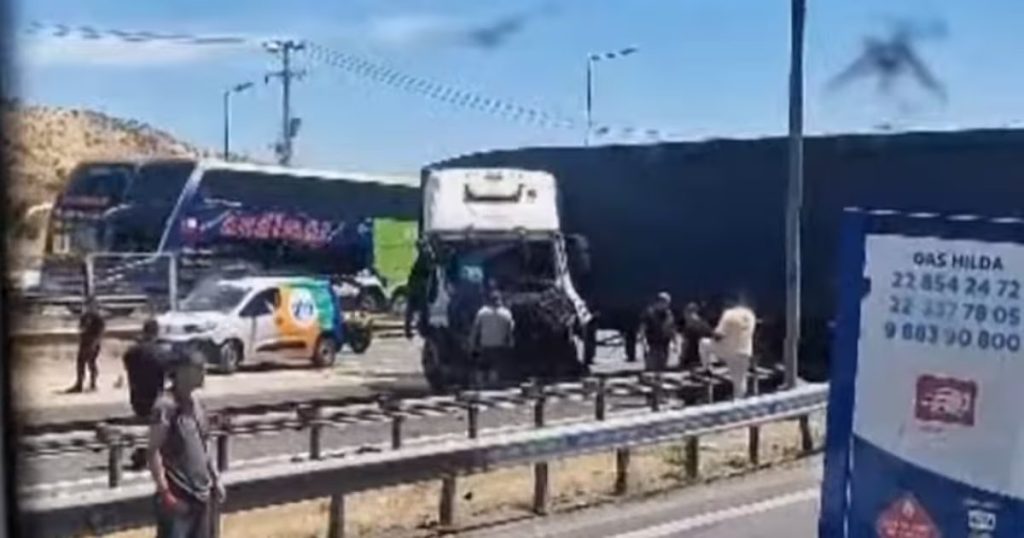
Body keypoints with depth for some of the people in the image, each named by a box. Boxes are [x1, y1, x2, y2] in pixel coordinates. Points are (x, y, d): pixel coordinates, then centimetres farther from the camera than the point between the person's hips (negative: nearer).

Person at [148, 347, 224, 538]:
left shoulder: (195, 403, 10)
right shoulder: (166, 406, -15)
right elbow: (154, 452, -18)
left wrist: (215, 479, 17)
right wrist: (165, 492, -22)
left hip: (200, 492, 9)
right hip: (177, 494, -9)